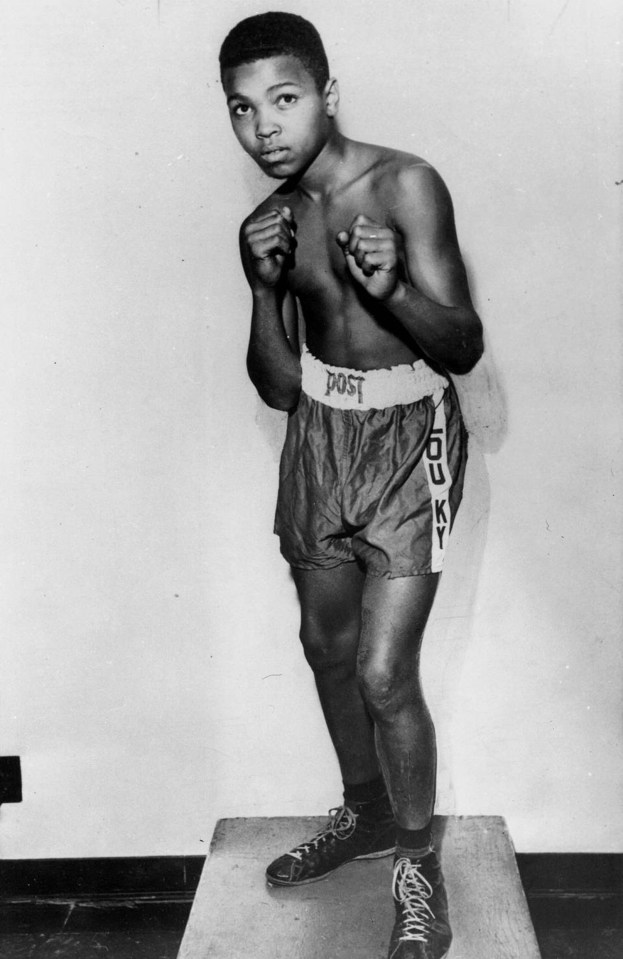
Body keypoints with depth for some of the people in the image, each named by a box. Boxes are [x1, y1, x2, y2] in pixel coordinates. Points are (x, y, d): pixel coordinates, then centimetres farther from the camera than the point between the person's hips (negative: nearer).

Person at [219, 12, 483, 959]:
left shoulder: (405, 185, -14)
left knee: (384, 672, -9)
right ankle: (366, 812, 41)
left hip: (409, 436, -6)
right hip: (320, 435, 6)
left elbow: (464, 347, -15)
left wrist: (392, 288, -33)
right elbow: (278, 386, 1)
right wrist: (266, 286, -14)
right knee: (327, 642, 16)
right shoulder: (273, 219, 2)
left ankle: (418, 863, 17)